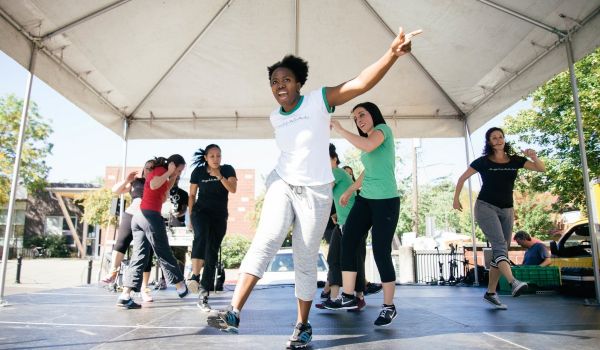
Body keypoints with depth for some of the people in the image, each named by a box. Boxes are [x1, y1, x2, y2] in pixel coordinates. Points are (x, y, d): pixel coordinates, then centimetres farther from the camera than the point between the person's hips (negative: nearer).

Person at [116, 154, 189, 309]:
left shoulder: (156, 172, 26)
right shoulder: (160, 170, 0)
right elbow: (153, 185, -20)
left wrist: (171, 181, 22)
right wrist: (168, 173, -10)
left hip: (138, 215, 8)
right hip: (151, 215, -8)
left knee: (139, 256, 3)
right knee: (164, 253, 4)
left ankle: (125, 296, -4)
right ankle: (180, 285, 18)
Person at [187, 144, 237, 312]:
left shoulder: (227, 169, -1)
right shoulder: (198, 171, 0)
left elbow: (233, 189, -13)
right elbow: (192, 194, 7)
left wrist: (219, 175, -20)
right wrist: (191, 216, 3)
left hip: (219, 215, 1)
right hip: (201, 212, -1)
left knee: (212, 254, -2)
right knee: (201, 235, -35)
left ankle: (203, 296, 0)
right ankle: (194, 276, -38)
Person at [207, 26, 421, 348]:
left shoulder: (320, 100, -9)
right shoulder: (275, 117, 5)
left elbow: (362, 83, -22)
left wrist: (392, 54, -36)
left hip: (315, 192, -3)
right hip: (282, 185, 3)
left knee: (305, 261, 3)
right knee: (265, 240, -21)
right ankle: (233, 313, -21)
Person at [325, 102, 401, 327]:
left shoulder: (383, 129, -4)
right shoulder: (368, 139, 19)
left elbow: (368, 146, -27)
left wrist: (339, 129, -18)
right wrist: (349, 191, 33)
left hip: (386, 201, -8)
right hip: (365, 199, 8)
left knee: (381, 252, -7)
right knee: (348, 242, 0)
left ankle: (389, 307, 7)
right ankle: (348, 298, 8)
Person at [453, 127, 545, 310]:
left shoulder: (515, 160, 6)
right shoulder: (483, 161, -2)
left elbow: (541, 169, 5)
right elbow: (462, 178, 7)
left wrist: (534, 156, -14)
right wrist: (456, 199, 6)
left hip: (507, 210, 5)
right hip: (486, 207, -5)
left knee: (501, 252, 4)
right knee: (499, 245, -24)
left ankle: (490, 293, 11)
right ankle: (514, 283, -42)